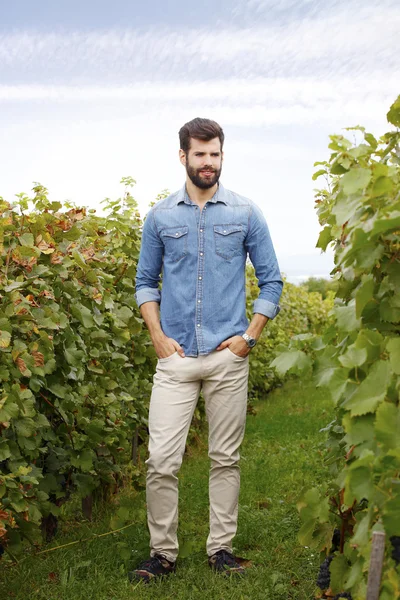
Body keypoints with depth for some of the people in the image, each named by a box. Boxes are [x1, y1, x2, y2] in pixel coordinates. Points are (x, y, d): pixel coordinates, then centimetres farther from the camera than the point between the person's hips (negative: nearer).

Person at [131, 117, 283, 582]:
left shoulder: (246, 213, 5)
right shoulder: (160, 216, 7)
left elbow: (271, 281, 7)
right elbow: (145, 282, 13)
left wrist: (249, 336, -3)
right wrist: (158, 336, 0)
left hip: (228, 356, 0)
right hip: (175, 356, 0)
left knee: (225, 458, 9)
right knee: (161, 460, -4)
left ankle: (221, 547, 23)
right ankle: (162, 551, 13)